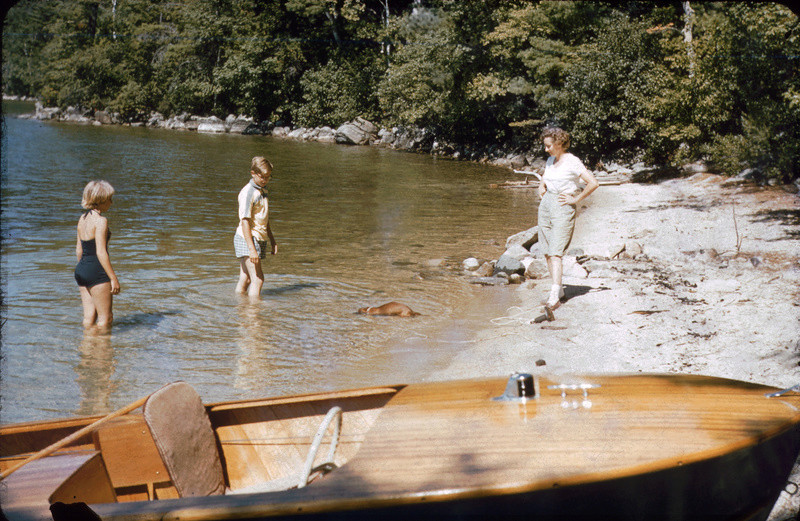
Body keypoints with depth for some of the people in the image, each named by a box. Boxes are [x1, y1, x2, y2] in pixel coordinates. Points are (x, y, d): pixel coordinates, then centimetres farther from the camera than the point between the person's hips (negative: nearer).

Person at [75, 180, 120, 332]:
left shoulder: (82, 218, 11)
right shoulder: (100, 221, -14)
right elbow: (101, 252, -19)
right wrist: (114, 278, -17)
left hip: (81, 269, 9)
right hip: (97, 273, -9)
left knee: (89, 318, 13)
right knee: (105, 319, 0)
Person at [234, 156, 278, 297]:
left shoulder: (262, 191, 15)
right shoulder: (248, 193, -14)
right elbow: (245, 221, -19)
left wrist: (272, 240, 26)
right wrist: (251, 248, -24)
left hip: (259, 239, 9)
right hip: (247, 239, -9)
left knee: (245, 279, 11)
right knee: (257, 279, -13)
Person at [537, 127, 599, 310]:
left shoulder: (572, 162, -10)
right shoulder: (550, 161, 12)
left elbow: (593, 183, -15)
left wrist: (575, 199, -11)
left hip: (563, 208, -7)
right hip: (546, 205, 7)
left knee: (555, 253, -16)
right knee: (547, 252, 6)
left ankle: (554, 296, -21)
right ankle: (559, 289, 16)